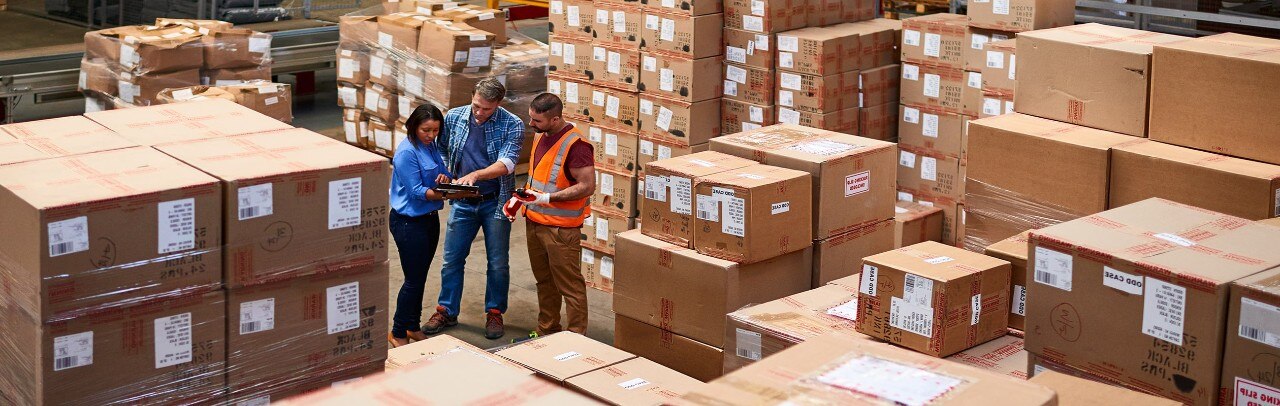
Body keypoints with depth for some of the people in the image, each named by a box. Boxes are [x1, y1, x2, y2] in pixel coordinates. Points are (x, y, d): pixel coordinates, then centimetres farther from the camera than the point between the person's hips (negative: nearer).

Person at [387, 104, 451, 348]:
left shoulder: (431, 146, 6)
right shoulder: (406, 153, -19)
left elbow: (443, 172, 12)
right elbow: (416, 191, -21)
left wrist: (445, 178, -11)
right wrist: (442, 194, -34)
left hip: (430, 218, 8)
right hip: (409, 224, -8)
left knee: (420, 277, 17)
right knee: (414, 280, -2)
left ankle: (413, 327, 30)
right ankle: (397, 333, 11)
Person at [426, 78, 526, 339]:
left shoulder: (512, 125, -13)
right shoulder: (453, 118, -3)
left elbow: (506, 164, -24)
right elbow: (442, 149, 13)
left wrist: (475, 175, -38)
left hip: (495, 202, -3)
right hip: (462, 202, 3)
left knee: (497, 263, 7)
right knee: (452, 259, 8)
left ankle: (494, 313, 23)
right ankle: (447, 312, 21)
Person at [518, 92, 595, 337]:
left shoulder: (575, 145, -20)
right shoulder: (540, 136, 8)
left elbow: (587, 186, -21)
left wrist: (548, 198, -25)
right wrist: (520, 197, 7)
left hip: (561, 228, -9)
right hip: (534, 222, 9)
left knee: (570, 286, 0)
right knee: (544, 281, 19)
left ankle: (577, 336, 9)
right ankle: (546, 330, 32)